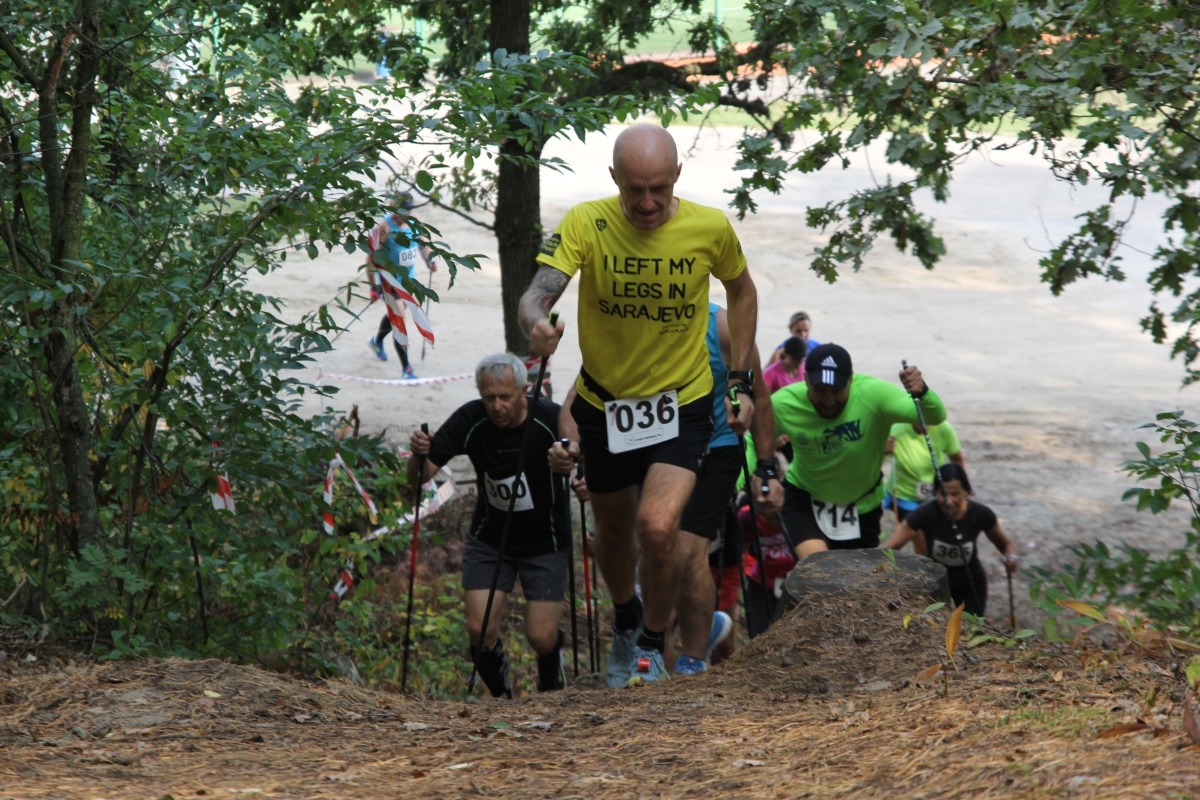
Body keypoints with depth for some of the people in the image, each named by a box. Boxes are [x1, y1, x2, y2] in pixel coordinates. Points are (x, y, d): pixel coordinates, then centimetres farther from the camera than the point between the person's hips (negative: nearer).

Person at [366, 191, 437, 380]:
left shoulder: (412, 221, -4)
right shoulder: (384, 228, -24)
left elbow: (421, 240, 16)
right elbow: (372, 258, -22)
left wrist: (430, 259, 1)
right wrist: (374, 286, -25)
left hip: (408, 277, 7)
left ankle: (377, 341, 54)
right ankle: (406, 368, -5)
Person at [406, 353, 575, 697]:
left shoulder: (551, 419, -21)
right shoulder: (470, 421, -16)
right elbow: (417, 480, -14)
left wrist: (570, 466, -49)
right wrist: (419, 456, -37)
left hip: (545, 543, -2)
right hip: (489, 540, 2)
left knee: (541, 638, -9)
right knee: (480, 630, -11)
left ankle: (551, 689, 26)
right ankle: (502, 695, 19)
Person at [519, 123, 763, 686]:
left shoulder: (710, 228, -13)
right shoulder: (586, 224, -17)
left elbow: (741, 291, 7)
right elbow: (538, 292, -27)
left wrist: (740, 380, 4)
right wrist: (537, 322, -51)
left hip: (682, 403, -1)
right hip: (603, 402, 1)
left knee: (657, 526, -21)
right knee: (612, 535, 18)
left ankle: (652, 647, 3)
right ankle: (626, 621, 50)